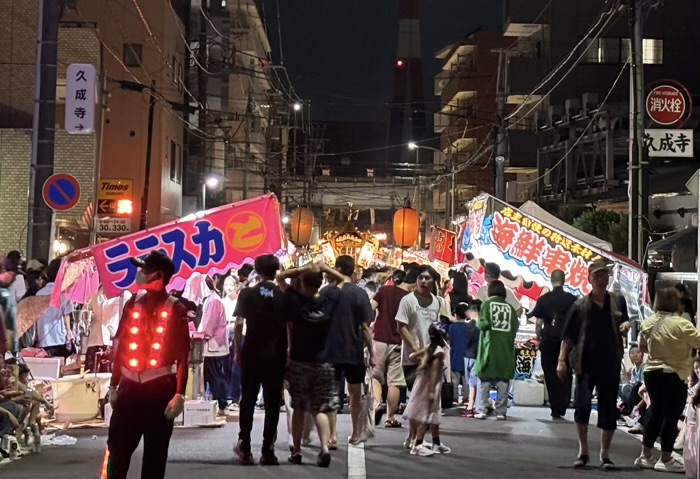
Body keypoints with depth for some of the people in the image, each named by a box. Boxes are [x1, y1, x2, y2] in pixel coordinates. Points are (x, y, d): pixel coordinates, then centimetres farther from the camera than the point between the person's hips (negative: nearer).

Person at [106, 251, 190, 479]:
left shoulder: (175, 309, -5)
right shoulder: (132, 304, 8)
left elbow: (183, 354, -8)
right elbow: (120, 346, 12)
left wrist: (179, 394, -14)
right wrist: (114, 385, 12)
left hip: (161, 388, -4)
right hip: (129, 386, 4)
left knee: (155, 452, 6)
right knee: (117, 448, 4)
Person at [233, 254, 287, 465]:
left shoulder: (247, 294, -1)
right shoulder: (284, 296, 1)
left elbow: (239, 324, -4)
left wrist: (237, 351, 4)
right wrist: (289, 351, 8)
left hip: (251, 353, 0)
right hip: (276, 355, 0)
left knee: (248, 400, 11)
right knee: (272, 402, 3)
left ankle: (245, 447, 14)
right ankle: (268, 450, 1)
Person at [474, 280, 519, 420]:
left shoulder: (487, 304, -2)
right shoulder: (510, 307, 7)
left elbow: (483, 324, -13)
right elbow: (515, 328, 5)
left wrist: (478, 323, 8)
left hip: (490, 348, -2)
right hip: (506, 349, 2)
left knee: (485, 380, 4)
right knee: (503, 381, 5)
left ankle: (482, 411, 1)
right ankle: (501, 412, 3)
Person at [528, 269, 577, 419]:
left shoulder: (543, 299, 0)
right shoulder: (572, 299, -2)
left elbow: (538, 323, -3)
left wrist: (538, 338, 8)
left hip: (548, 339, 0)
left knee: (550, 374, 7)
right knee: (565, 374, 10)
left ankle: (555, 409, 7)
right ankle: (562, 408, 2)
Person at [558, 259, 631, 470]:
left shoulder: (618, 301, 5)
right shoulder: (580, 305, -3)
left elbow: (625, 321, 21)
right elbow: (568, 336, -3)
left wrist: (626, 325, -3)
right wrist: (562, 360, -10)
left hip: (611, 364, 2)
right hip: (586, 364, -2)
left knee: (609, 409, 6)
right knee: (582, 405, -12)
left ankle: (605, 454, 19)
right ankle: (583, 451, 3)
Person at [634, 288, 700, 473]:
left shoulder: (647, 323, 2)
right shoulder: (682, 324, -18)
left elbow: (642, 346, 15)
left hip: (652, 373, 6)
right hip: (674, 376, -6)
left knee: (656, 413, 17)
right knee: (671, 416, 3)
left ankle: (646, 456, 21)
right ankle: (666, 460, 9)